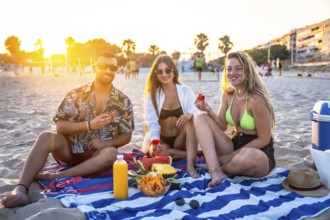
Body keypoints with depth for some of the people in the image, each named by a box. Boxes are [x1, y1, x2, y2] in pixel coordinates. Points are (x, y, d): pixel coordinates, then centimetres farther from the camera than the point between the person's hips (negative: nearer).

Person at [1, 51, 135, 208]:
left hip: (97, 154, 0)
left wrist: (107, 142, -20)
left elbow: (126, 136, 0)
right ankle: (21, 188, -37)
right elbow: (60, 126, -9)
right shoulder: (76, 95, -3)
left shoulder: (124, 102, -2)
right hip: (71, 150, 1)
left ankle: (54, 176, -29)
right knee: (46, 138, -27)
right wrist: (89, 125, -24)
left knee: (111, 153, -34)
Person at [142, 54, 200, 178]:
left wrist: (190, 115, -37)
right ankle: (191, 153, -18)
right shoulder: (151, 95, -3)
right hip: (161, 141, 0)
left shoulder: (186, 90, -1)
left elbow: (195, 113, -12)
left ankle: (190, 165, -34)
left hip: (180, 140, 1)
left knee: (190, 121, -30)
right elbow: (152, 124, -11)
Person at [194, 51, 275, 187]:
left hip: (258, 152, -5)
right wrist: (209, 110, -15)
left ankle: (216, 167, -8)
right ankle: (216, 172, -25)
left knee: (250, 156, -42)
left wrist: (232, 155, -15)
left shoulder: (255, 99, -20)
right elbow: (222, 126, 4)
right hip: (235, 145, 6)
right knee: (201, 119, -11)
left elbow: (264, 139, -15)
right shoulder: (227, 95, 0)